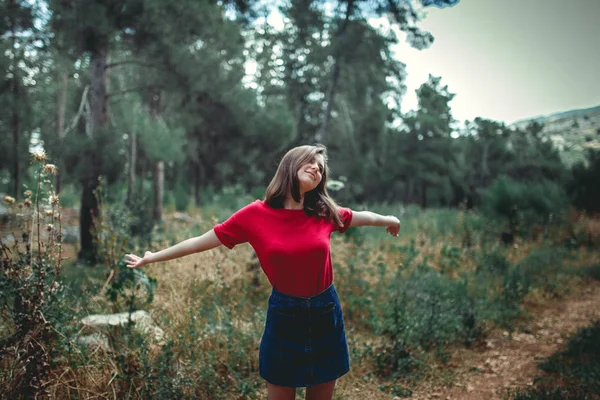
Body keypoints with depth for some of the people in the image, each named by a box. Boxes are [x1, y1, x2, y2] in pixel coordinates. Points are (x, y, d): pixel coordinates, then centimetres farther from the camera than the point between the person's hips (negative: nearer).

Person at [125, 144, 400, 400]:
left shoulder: (324, 212, -3)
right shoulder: (256, 214, -10)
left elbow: (361, 216, 18)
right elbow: (201, 242, -3)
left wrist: (389, 220, 35)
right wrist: (151, 257, 2)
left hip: (326, 314, 3)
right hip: (284, 315, -2)